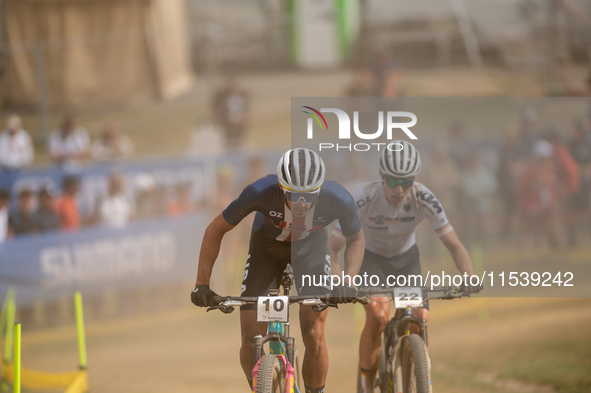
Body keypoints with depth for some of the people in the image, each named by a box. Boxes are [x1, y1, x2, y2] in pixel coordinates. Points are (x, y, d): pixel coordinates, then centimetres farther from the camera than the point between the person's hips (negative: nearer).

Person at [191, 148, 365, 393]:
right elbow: (216, 230, -21)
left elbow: (355, 239, -10)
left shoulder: (338, 199, -34)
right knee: (250, 341, -10)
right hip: (267, 244, 0)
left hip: (311, 245, 0)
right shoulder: (260, 192, -37)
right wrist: (202, 285, -27)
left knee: (314, 336, -15)